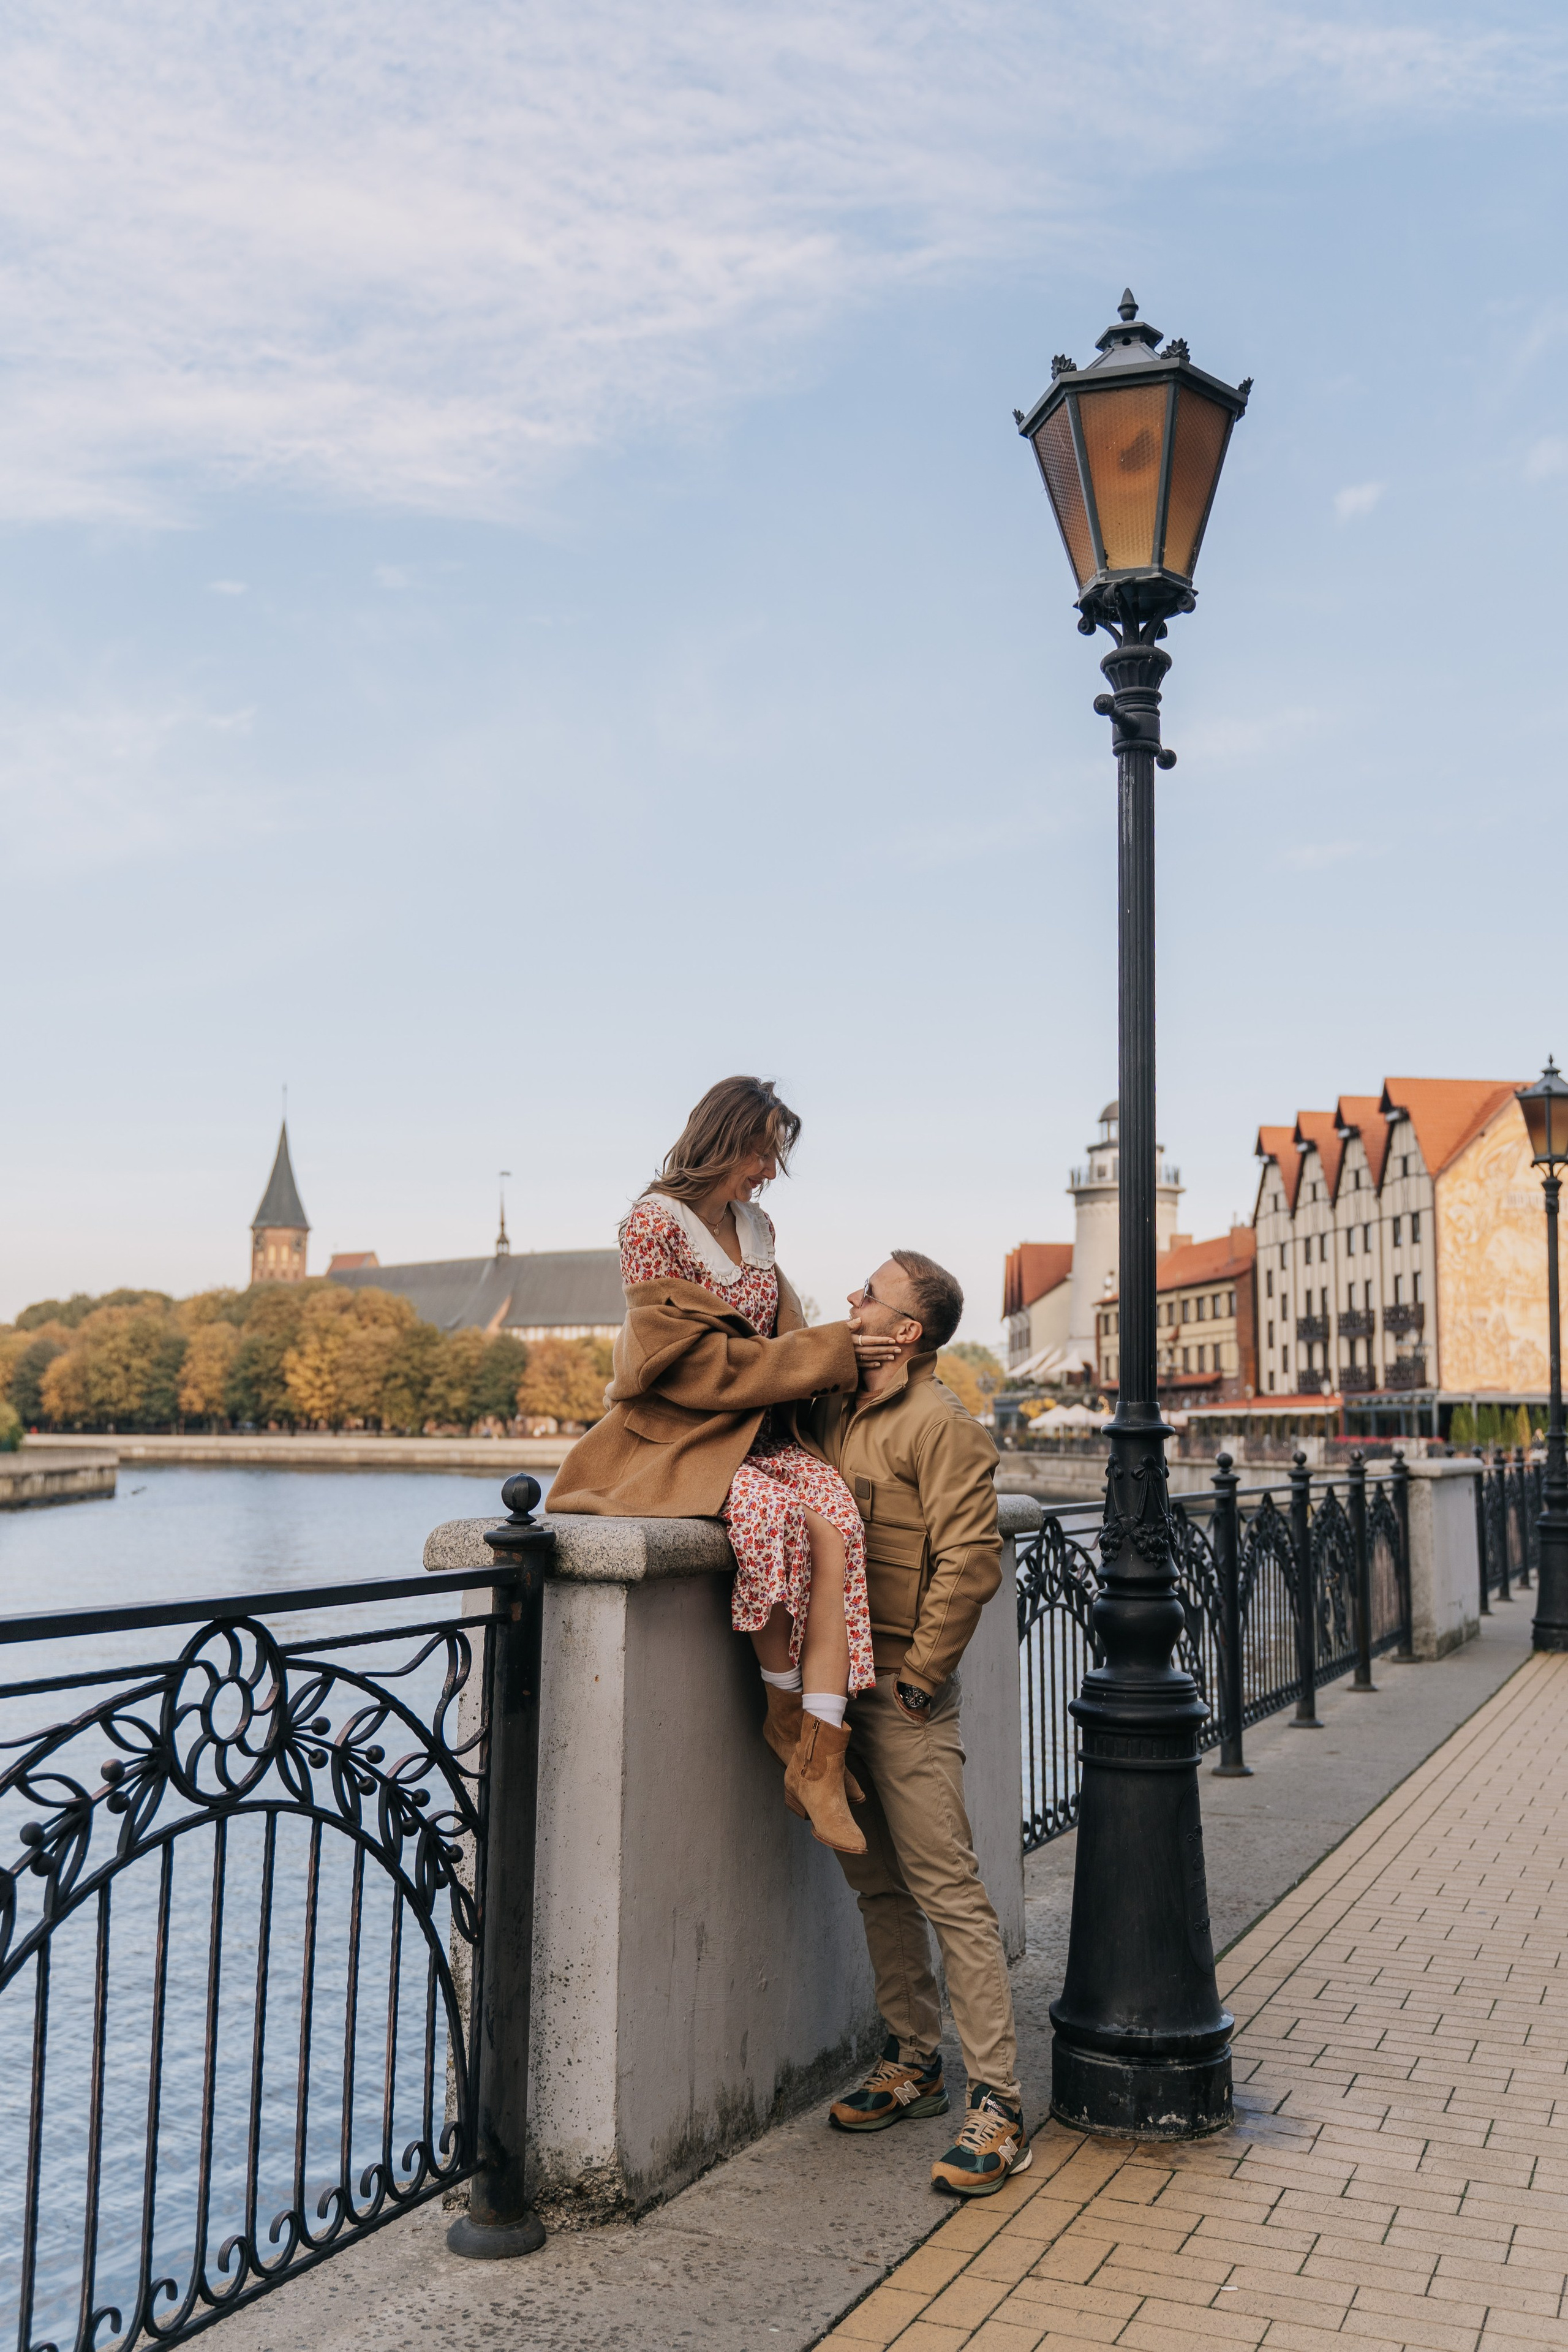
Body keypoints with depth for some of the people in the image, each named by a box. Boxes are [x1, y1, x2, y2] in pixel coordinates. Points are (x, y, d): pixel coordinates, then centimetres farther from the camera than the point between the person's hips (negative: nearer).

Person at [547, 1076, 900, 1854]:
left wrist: (843, 1355, -4)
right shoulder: (654, 1223, -6)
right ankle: (786, 1710, -14)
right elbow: (691, 1359, -14)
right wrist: (826, 1353, -14)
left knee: (835, 1524, -25)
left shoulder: (756, 1227, 16)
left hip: (756, 1430, 6)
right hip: (673, 1437, -6)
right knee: (771, 1513, -35)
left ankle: (817, 1760, -28)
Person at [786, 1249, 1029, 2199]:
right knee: (877, 1883, 16)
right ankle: (915, 2062, 30)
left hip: (904, 1692, -8)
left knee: (947, 1888, -4)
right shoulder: (832, 1409, 11)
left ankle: (999, 2103, 4)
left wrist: (916, 1677, -14)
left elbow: (970, 1561, -18)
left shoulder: (939, 1424, -13)